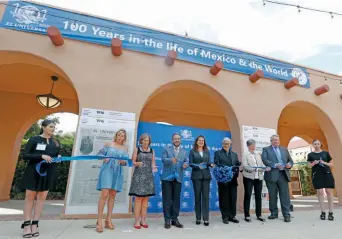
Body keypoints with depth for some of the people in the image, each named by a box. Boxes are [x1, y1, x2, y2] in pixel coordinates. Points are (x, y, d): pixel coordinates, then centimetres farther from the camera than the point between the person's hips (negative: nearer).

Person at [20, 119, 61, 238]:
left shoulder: (56, 142, 9)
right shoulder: (34, 139, -3)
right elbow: (25, 155, -9)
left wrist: (59, 158, -8)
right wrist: (41, 156, -21)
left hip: (49, 173, 3)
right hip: (34, 171, -3)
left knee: (42, 197, 5)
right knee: (30, 197, 3)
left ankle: (34, 224, 14)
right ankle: (26, 225, 13)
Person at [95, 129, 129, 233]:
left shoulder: (125, 148, 10)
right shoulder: (108, 144, 4)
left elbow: (126, 161, 8)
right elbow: (100, 153, 3)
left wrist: (123, 161, -14)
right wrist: (104, 158, -17)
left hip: (117, 173, 3)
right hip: (107, 170, -3)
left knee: (112, 195, 7)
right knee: (104, 194, -12)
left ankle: (108, 220, 16)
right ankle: (99, 221, -2)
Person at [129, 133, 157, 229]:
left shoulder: (152, 151, 11)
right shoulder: (137, 149, 4)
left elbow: (153, 163, 9)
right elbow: (133, 162, 0)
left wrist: (154, 167, -12)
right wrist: (137, 163, -21)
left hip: (148, 176, 3)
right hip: (138, 175, -3)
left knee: (145, 199, 6)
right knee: (138, 198, -3)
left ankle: (143, 220, 16)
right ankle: (137, 221, 6)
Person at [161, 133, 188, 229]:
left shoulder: (184, 152, 14)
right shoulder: (166, 149, 5)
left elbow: (186, 162, 4)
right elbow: (163, 159, -12)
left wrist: (185, 165, -20)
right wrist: (171, 160, -32)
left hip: (178, 178, 3)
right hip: (167, 177, -3)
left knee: (176, 199, 9)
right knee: (167, 199, 3)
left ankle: (175, 219, 20)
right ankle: (167, 220, 13)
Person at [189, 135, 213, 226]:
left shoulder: (207, 151, 13)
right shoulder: (192, 151, 4)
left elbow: (208, 162, 9)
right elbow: (190, 163, -4)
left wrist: (211, 164, -13)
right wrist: (198, 166, -20)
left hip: (206, 175, 2)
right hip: (196, 176, -2)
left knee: (206, 196, -1)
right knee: (197, 196, 4)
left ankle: (206, 218, 5)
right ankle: (198, 218, 16)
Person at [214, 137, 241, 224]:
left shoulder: (234, 154, 17)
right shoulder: (217, 153, 3)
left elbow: (238, 164, 7)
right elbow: (216, 164, -9)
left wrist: (240, 165, -15)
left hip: (233, 179, 4)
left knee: (233, 198, 8)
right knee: (224, 199, 4)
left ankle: (232, 216, 21)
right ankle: (225, 217, 15)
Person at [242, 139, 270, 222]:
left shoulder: (258, 154, 15)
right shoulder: (245, 154, 0)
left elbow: (262, 164, 8)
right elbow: (245, 166, -10)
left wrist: (266, 168, -12)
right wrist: (253, 169, -27)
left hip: (259, 177, 5)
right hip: (249, 177, -4)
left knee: (258, 196, 8)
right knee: (248, 196, 0)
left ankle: (259, 215, 20)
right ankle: (247, 215, 8)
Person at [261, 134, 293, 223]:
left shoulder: (284, 149, 18)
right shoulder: (266, 149, 6)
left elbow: (290, 160, 18)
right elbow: (264, 160, -9)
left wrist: (289, 164, -5)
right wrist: (275, 165, -20)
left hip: (283, 174, 2)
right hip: (272, 175, -2)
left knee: (285, 195, 0)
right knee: (272, 195, 7)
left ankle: (286, 214, 9)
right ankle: (274, 213, 19)